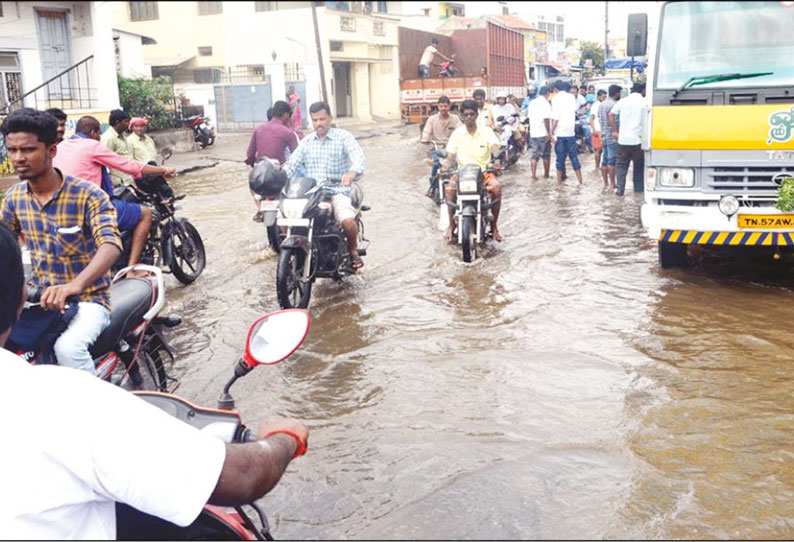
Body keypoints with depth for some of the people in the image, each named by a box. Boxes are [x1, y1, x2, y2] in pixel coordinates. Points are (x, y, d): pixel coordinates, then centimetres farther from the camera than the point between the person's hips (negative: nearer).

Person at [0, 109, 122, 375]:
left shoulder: (88, 195, -15)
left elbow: (110, 245, -28)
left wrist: (74, 286, -46)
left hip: (87, 298, -6)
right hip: (39, 298, 6)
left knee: (68, 348, -33)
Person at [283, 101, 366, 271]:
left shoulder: (343, 137, 2)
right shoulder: (306, 142, 16)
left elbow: (359, 158, -14)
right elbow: (291, 164, 8)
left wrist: (352, 172, -37)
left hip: (337, 191, -4)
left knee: (348, 221, -31)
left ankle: (353, 250, 2)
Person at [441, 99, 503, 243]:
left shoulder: (486, 131, 0)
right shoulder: (457, 133, 4)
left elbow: (494, 147, -16)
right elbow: (450, 154, -3)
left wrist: (497, 159, -39)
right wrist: (447, 165, -27)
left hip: (483, 170, 0)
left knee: (496, 187, -30)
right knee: (450, 188, -31)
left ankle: (494, 226, -14)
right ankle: (451, 225, -15)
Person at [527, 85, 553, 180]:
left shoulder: (532, 102, 9)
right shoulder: (545, 103, -11)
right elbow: (546, 118, -18)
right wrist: (549, 132, -15)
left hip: (533, 133, 6)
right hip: (543, 133, -5)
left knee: (535, 155, 8)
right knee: (546, 155, 8)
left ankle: (534, 175, 1)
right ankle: (546, 174, 16)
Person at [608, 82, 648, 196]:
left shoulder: (623, 101, 5)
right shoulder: (645, 103, -3)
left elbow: (611, 115, 4)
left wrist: (615, 131, 8)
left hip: (623, 139, 2)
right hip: (638, 139, -2)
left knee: (622, 165, 10)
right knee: (639, 165, 13)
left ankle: (620, 189, 6)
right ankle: (639, 189, 18)